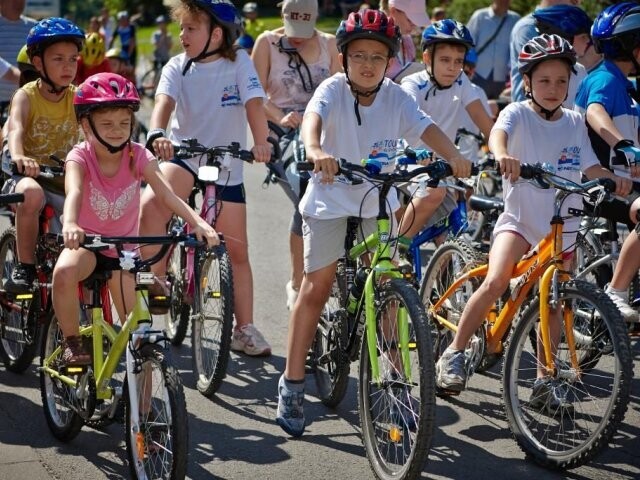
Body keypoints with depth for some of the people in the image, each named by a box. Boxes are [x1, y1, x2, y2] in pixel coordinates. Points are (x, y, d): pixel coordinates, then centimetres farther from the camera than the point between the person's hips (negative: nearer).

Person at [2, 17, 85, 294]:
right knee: (31, 193, -38)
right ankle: (25, 267, -21)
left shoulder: (77, 97, 1)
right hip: (29, 175, -3)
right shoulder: (26, 95, -8)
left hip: (65, 178, 3)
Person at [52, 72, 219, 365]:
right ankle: (72, 342, -17)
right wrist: (70, 224, -61)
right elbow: (74, 191, -38)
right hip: (86, 243, -2)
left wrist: (198, 222, -43)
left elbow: (166, 193, -25)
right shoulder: (80, 157, -17)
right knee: (64, 271, -36)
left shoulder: (138, 156, -12)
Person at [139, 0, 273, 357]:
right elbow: (164, 102, -20)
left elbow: (254, 103, -18)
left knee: (238, 251, 5)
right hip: (184, 157, 0)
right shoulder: (177, 67, -3)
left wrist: (262, 141, -36)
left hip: (227, 167, 0)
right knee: (150, 204, -33)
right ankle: (155, 285, -18)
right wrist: (157, 134, -41)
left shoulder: (239, 63, -6)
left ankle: (245, 329, 16)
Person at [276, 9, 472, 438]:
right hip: (330, 199, -2)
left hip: (379, 202, 2)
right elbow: (314, 116, -33)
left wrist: (453, 157, -39)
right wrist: (315, 150, -56)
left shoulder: (396, 98, -6)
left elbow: (425, 128, -19)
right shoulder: (333, 90, -14)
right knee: (316, 287, -2)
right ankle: (292, 383, 6)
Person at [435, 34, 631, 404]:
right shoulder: (518, 113, -6)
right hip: (519, 219, -4)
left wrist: (616, 179, -15)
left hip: (561, 226, 4)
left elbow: (590, 167, 7)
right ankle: (454, 354, -11)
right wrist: (502, 155, -51)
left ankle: (545, 380, 19)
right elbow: (498, 133, -27)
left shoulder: (575, 122, 7)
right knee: (496, 282, -24)